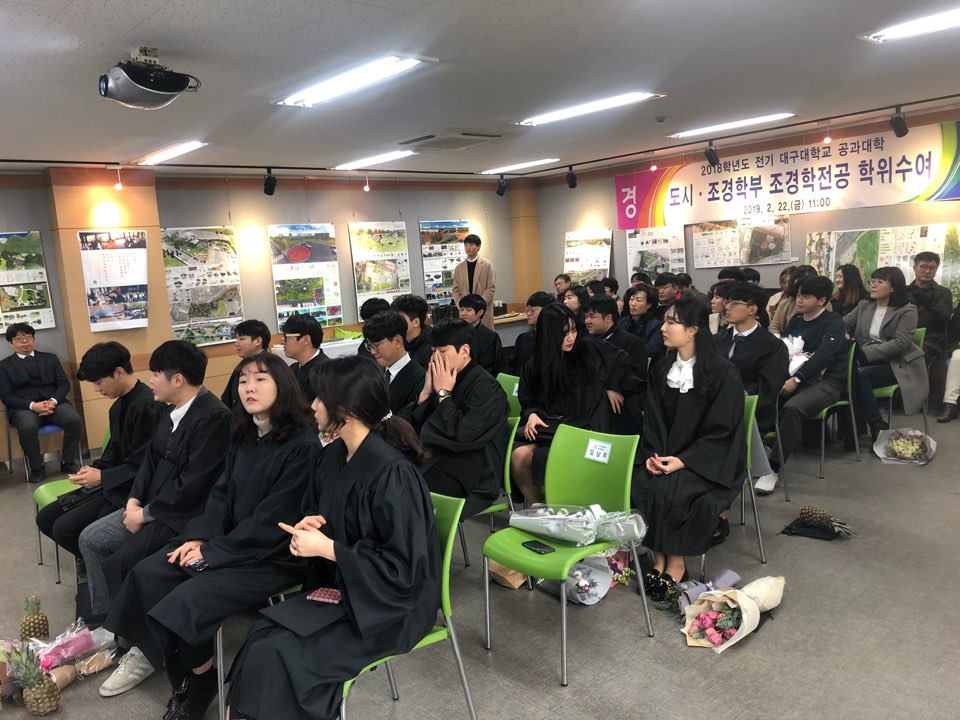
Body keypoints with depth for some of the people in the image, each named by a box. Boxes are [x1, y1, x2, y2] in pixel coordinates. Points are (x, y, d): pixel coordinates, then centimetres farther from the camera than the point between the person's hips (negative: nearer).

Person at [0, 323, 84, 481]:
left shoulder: (50, 358, 20)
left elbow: (64, 384, 11)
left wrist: (53, 401, -12)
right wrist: (32, 405, -16)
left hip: (53, 402, 2)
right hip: (23, 408, -2)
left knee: (75, 420, -30)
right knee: (28, 428, -37)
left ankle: (68, 462, -9)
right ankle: (37, 468, -14)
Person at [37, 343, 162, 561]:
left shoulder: (148, 406, -23)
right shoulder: (119, 405, 9)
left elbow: (145, 466, -22)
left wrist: (102, 477, -17)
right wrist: (95, 468, 0)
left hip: (131, 488, -10)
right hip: (111, 482, 10)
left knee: (64, 528, -17)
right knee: (45, 519, 9)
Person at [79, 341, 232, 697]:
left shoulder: (213, 416, -24)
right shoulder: (171, 409, 5)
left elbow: (192, 485, -24)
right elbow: (152, 457, 14)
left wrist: (145, 515, -16)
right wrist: (134, 498, 0)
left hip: (185, 515, -10)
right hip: (153, 504, 10)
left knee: (118, 564, -17)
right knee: (91, 539, 6)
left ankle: (142, 649, 2)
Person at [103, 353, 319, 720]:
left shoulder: (302, 445, -19)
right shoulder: (243, 436, 8)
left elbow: (273, 520, -20)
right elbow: (222, 493, 10)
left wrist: (214, 552, -16)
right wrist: (200, 536, -7)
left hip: (275, 555, -8)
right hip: (229, 541, 8)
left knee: (190, 597, -24)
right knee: (147, 573, -6)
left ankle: (198, 681, 6)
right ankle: (187, 673, 4)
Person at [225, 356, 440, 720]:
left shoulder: (392, 473, -26)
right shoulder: (334, 455, 1)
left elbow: (403, 568, -24)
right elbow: (316, 510, 18)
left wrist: (326, 548, -22)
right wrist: (308, 526, -7)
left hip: (387, 604, -7)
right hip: (339, 587, 8)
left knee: (278, 654, -19)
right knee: (260, 637, -13)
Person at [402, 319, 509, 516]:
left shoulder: (486, 387, -13)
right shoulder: (441, 379, 7)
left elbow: (460, 437, -23)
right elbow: (410, 427, 6)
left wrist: (444, 393, -14)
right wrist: (426, 391, -7)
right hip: (434, 462, 7)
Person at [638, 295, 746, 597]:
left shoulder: (723, 372, -12)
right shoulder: (662, 368, 5)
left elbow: (721, 430, -14)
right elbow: (653, 418, 7)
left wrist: (683, 460, -21)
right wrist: (653, 454, -11)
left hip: (709, 460, -5)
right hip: (665, 455, 5)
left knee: (670, 489, -30)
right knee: (640, 486, -23)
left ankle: (676, 562, -11)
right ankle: (659, 557, -10)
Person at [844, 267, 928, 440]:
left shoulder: (907, 310, -4)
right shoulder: (864, 306, 14)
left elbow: (900, 343, -15)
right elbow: (844, 323, 4)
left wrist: (866, 353, -24)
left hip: (897, 364, -5)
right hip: (868, 362, 5)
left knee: (859, 375, -31)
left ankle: (878, 427, -18)